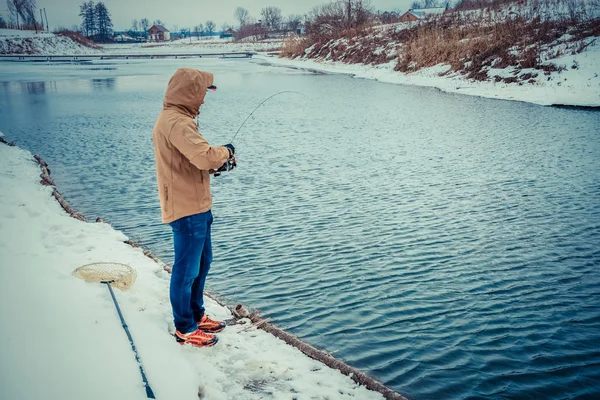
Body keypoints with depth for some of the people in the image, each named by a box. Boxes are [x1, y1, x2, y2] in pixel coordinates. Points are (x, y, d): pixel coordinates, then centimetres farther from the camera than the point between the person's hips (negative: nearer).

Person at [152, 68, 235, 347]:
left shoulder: (176, 118, 13)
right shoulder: (176, 122, -21)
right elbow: (205, 156, -32)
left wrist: (216, 163, 6)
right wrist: (225, 151, -12)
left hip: (195, 207, 11)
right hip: (187, 210, -11)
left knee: (202, 263, 21)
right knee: (187, 270, 3)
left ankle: (196, 315, 37)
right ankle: (185, 329, 18)